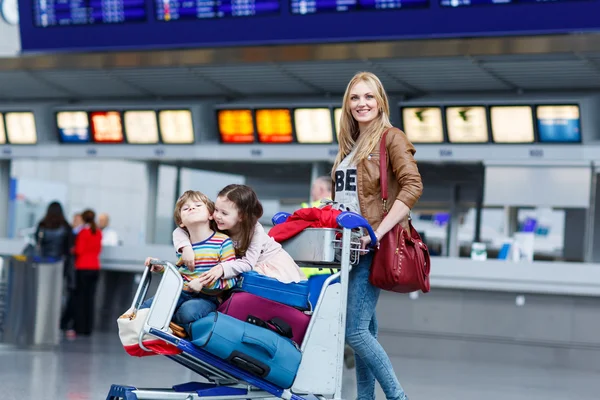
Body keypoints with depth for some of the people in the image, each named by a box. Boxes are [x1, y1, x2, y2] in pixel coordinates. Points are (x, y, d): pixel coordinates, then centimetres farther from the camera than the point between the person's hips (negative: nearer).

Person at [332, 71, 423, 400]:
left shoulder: (391, 139, -4)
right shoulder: (349, 145, 18)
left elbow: (412, 186, -16)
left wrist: (379, 231, -22)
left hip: (371, 248, -7)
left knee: (355, 330, -13)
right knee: (365, 329, 11)